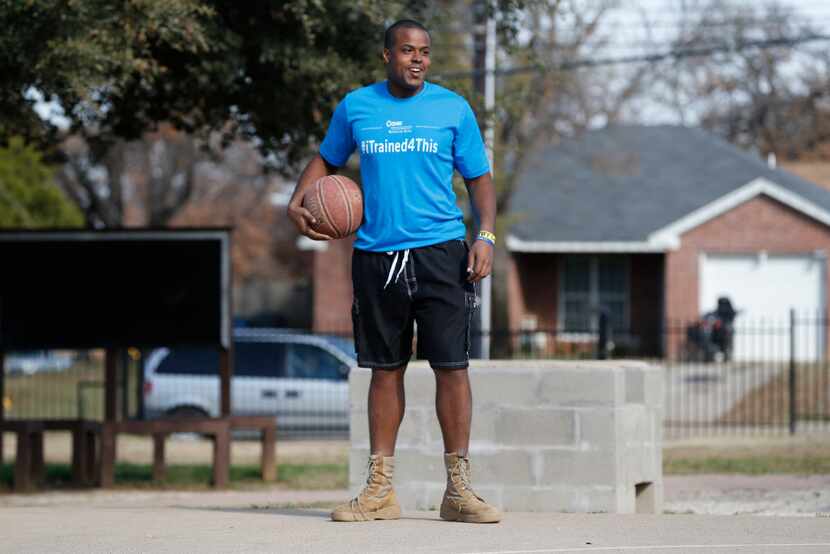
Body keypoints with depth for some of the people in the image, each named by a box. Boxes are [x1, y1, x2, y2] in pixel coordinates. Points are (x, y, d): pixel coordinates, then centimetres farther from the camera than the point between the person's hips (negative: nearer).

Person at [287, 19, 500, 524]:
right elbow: (326, 160, 22)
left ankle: (459, 488, -2)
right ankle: (381, 490, 10)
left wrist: (486, 236, -7)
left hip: (440, 251, -2)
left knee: (452, 365, -7)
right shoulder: (356, 107, 8)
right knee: (386, 369, 6)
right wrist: (298, 202, 4)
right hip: (376, 254, 2)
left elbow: (480, 178, 7)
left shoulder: (453, 109, 3)